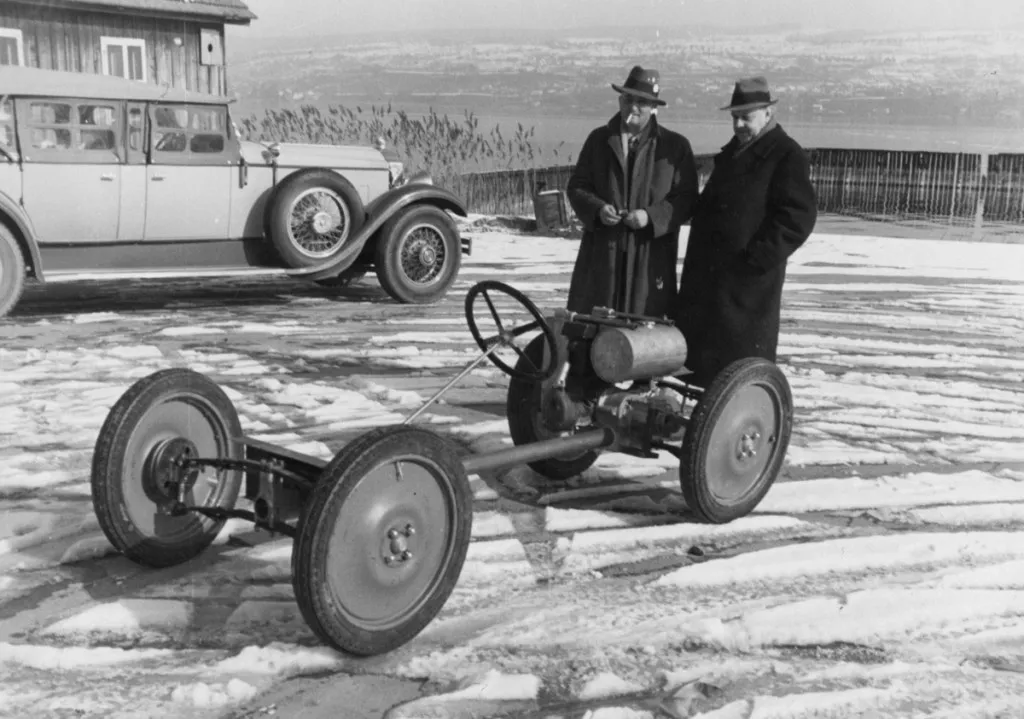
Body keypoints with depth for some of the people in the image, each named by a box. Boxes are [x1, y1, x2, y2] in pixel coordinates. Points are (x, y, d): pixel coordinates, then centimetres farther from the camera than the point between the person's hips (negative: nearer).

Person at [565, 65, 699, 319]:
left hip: (650, 255, -2)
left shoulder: (676, 146, 5)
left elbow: (686, 198, 1)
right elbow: (576, 186, 10)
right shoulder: (599, 139, 12)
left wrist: (651, 215, -15)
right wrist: (597, 209, -10)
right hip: (602, 253, 2)